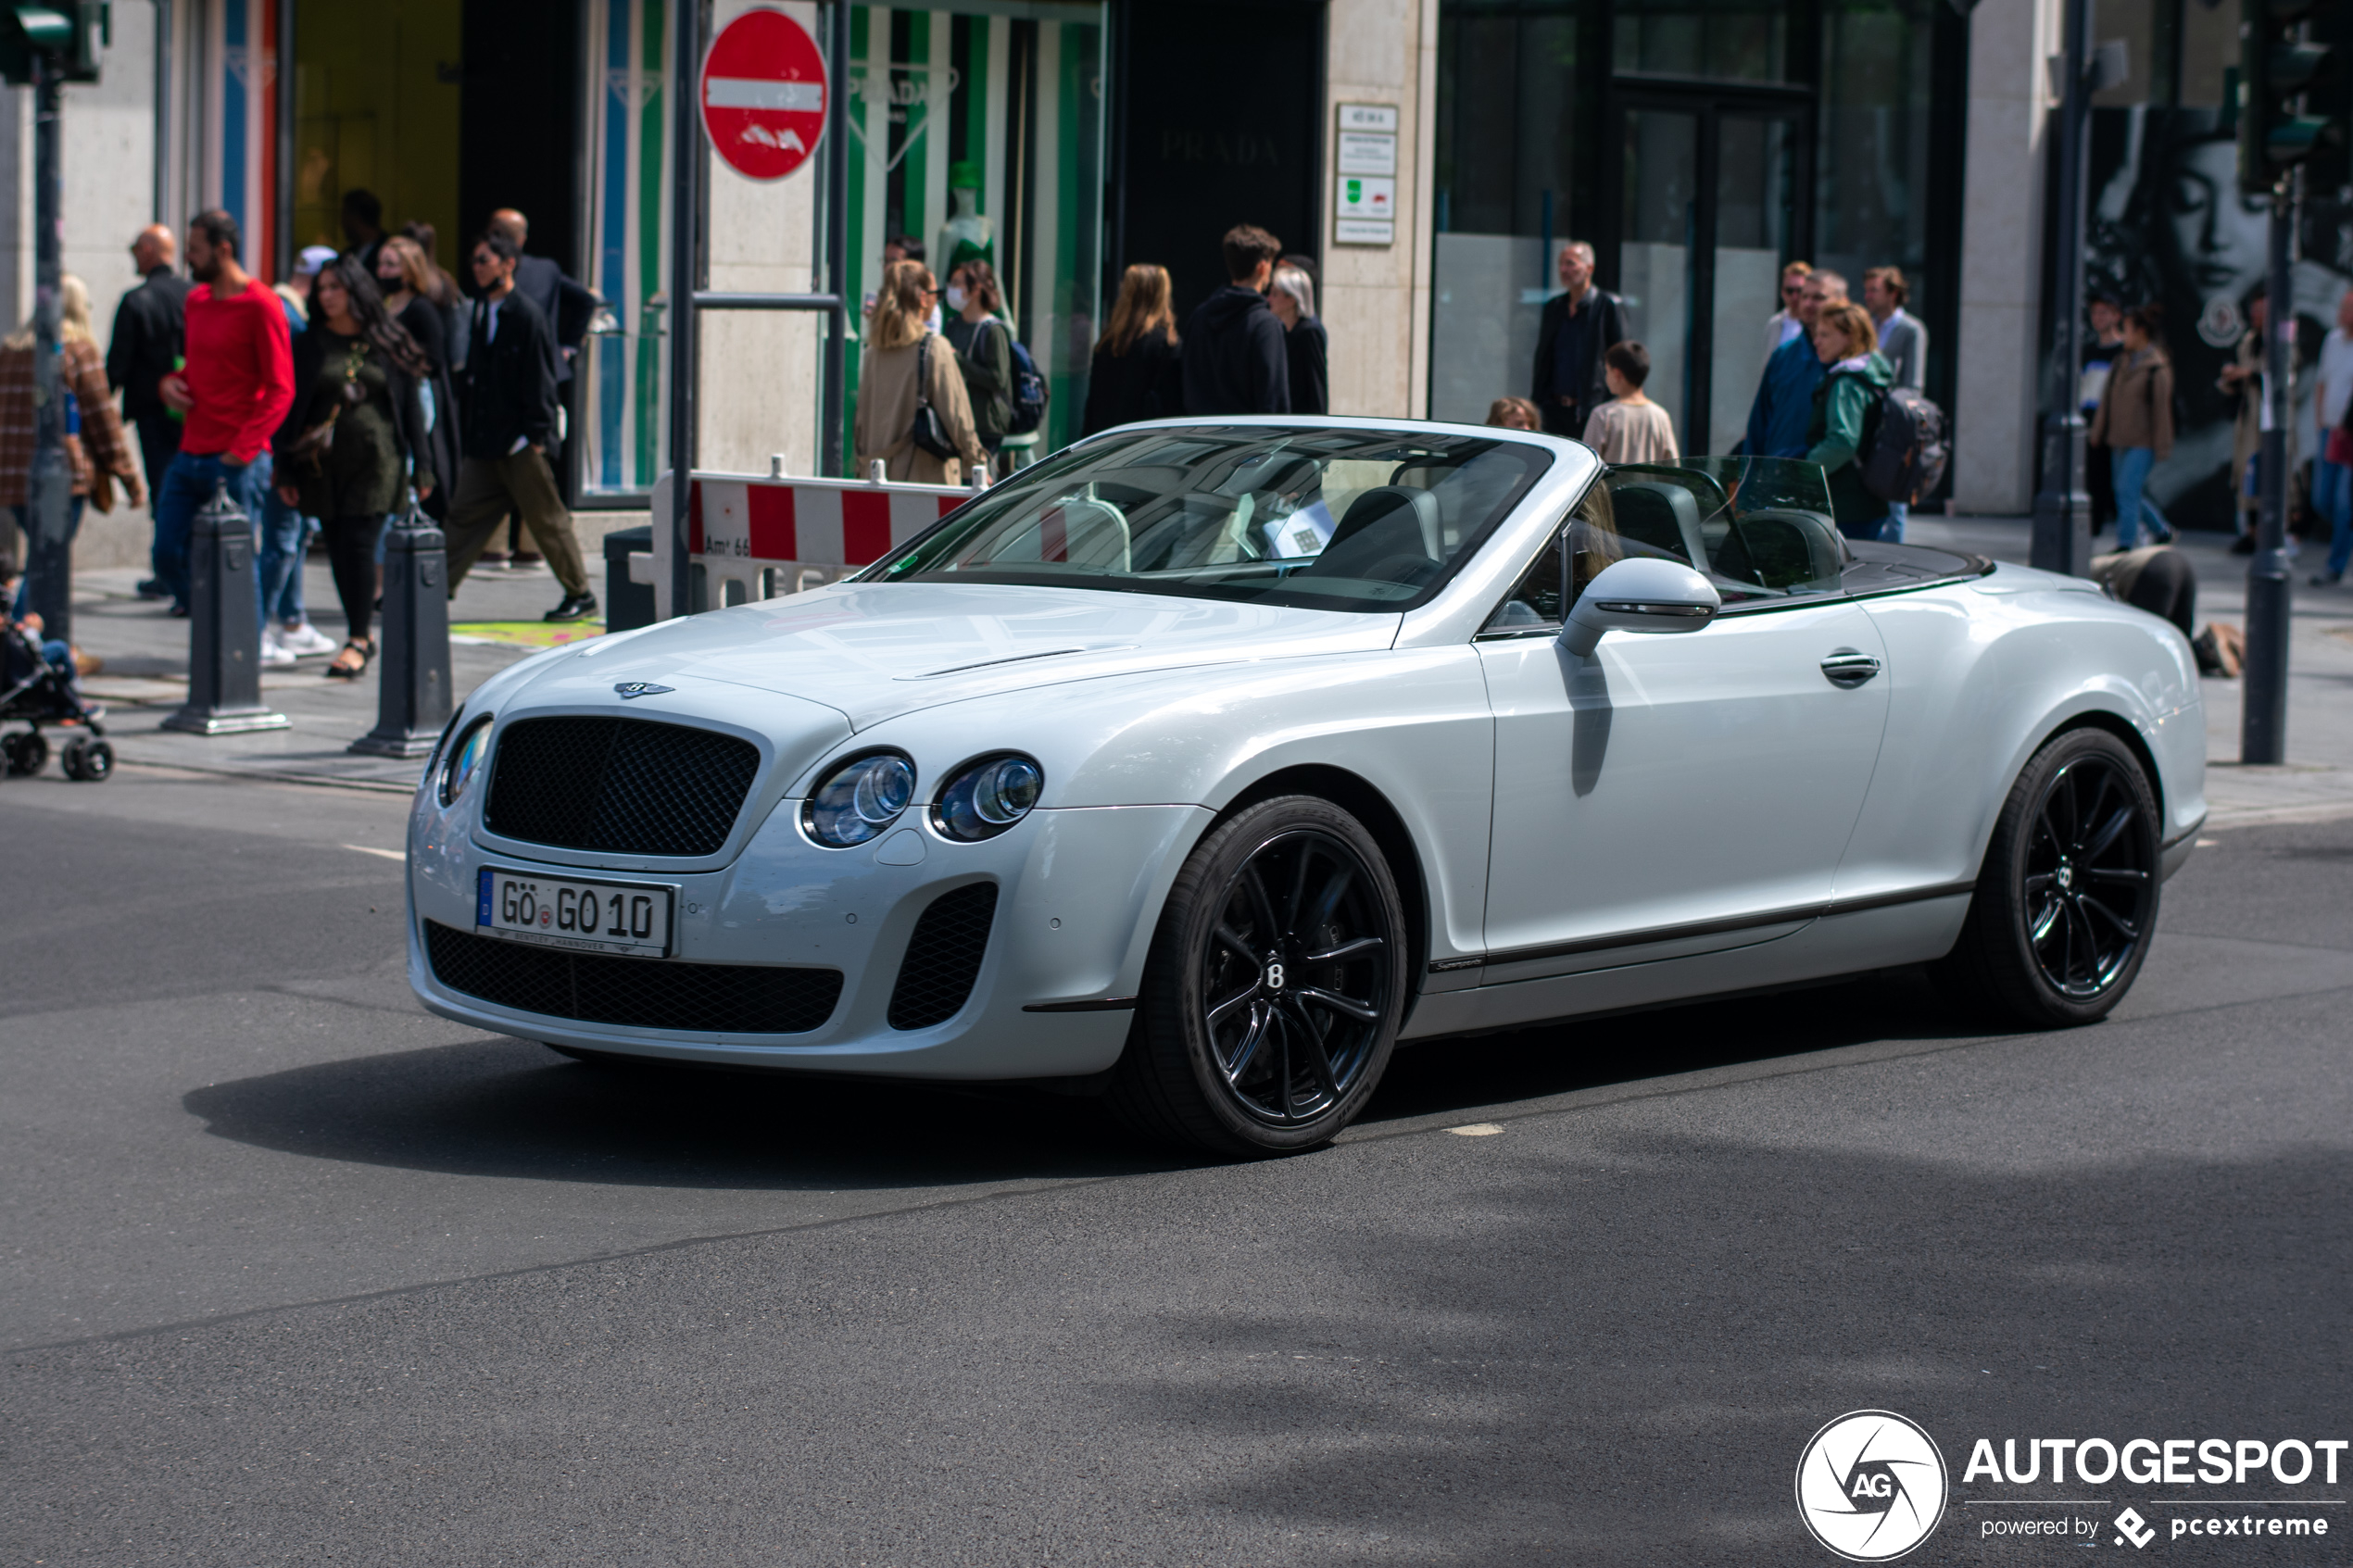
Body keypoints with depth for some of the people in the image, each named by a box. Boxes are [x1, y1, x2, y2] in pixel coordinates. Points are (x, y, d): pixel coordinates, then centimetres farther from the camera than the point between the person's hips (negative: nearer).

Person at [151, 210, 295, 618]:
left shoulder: (260, 305, -9)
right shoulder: (196, 300, 15)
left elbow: (280, 390, -11)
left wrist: (241, 450, -17)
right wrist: (171, 382, 5)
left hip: (237, 462, -8)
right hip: (190, 456, 8)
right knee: (169, 553, 4)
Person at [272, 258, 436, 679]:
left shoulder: (387, 344, 4)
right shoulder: (308, 347, 7)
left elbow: (410, 404, 6)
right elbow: (290, 409, 8)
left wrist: (421, 464, 2)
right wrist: (285, 472, 3)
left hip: (376, 459, -2)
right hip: (321, 465, 3)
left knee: (357, 544, -12)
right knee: (339, 549, 4)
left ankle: (357, 640, -7)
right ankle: (362, 635, 16)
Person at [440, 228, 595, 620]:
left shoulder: (526, 316, -12)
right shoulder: (481, 312, 12)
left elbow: (539, 380, -12)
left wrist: (536, 436, -15)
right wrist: (467, 436, 14)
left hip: (520, 442, -7)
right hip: (485, 442, 7)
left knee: (547, 521, 2)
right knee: (464, 514, 2)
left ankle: (581, 595, 13)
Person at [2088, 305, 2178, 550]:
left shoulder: (2157, 367, -11)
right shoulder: (2121, 361, 10)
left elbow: (2162, 408, -10)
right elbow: (2108, 398, 15)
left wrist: (2161, 448, -9)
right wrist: (2098, 431, 15)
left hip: (2143, 442, -8)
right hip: (2120, 439, 8)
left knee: (2127, 491, -12)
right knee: (2128, 493, 12)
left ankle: (2125, 544, -8)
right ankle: (2162, 530, 29)